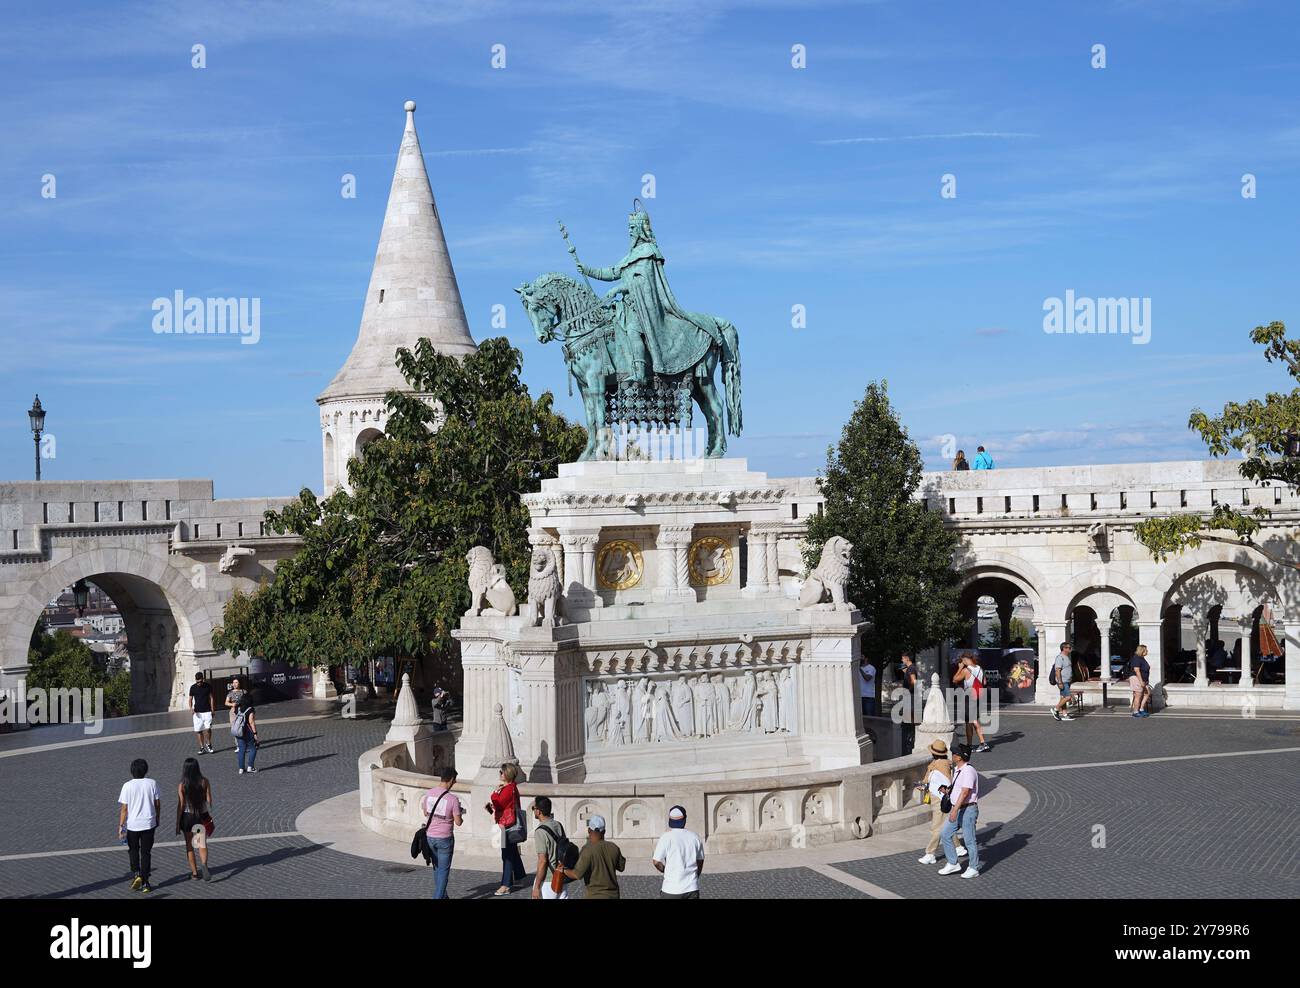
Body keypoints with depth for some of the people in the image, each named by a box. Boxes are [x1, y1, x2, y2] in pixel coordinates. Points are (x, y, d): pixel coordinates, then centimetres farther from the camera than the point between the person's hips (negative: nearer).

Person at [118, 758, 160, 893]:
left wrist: (120, 825, -3)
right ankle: (145, 883, 11)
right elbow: (157, 803, 3)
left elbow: (124, 808, -10)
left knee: (133, 850, 20)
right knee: (146, 853, 10)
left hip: (132, 824, -1)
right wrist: (157, 819, 18)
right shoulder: (152, 783, -5)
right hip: (149, 824, 1)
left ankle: (136, 874, 3)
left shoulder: (127, 786, -11)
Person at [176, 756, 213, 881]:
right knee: (202, 844, 7)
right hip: (202, 816, 1)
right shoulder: (204, 782, -6)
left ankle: (194, 873, 18)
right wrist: (210, 815, 10)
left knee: (189, 845, 12)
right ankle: (204, 864, -20)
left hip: (187, 817, -1)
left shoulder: (181, 785, -12)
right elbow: (209, 800, -2)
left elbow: (180, 805, -10)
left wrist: (177, 824, -3)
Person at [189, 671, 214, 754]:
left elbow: (211, 697, 7)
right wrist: (191, 708, -12)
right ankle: (202, 747, 10)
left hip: (207, 711, -1)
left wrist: (212, 710, 3)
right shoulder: (193, 688, 1)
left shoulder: (208, 686, 0)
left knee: (207, 729, -13)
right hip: (197, 712, 1)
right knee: (199, 731, 2)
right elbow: (190, 699, 7)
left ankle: (208, 745, 8)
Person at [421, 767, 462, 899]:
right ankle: (438, 896, 3)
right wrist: (459, 815, 9)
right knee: (443, 870, 6)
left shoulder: (429, 793, -3)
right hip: (445, 838, -5)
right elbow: (458, 822, -12)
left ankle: (442, 895, 29)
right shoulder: (453, 798, -17)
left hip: (430, 837, 5)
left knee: (437, 867, 19)